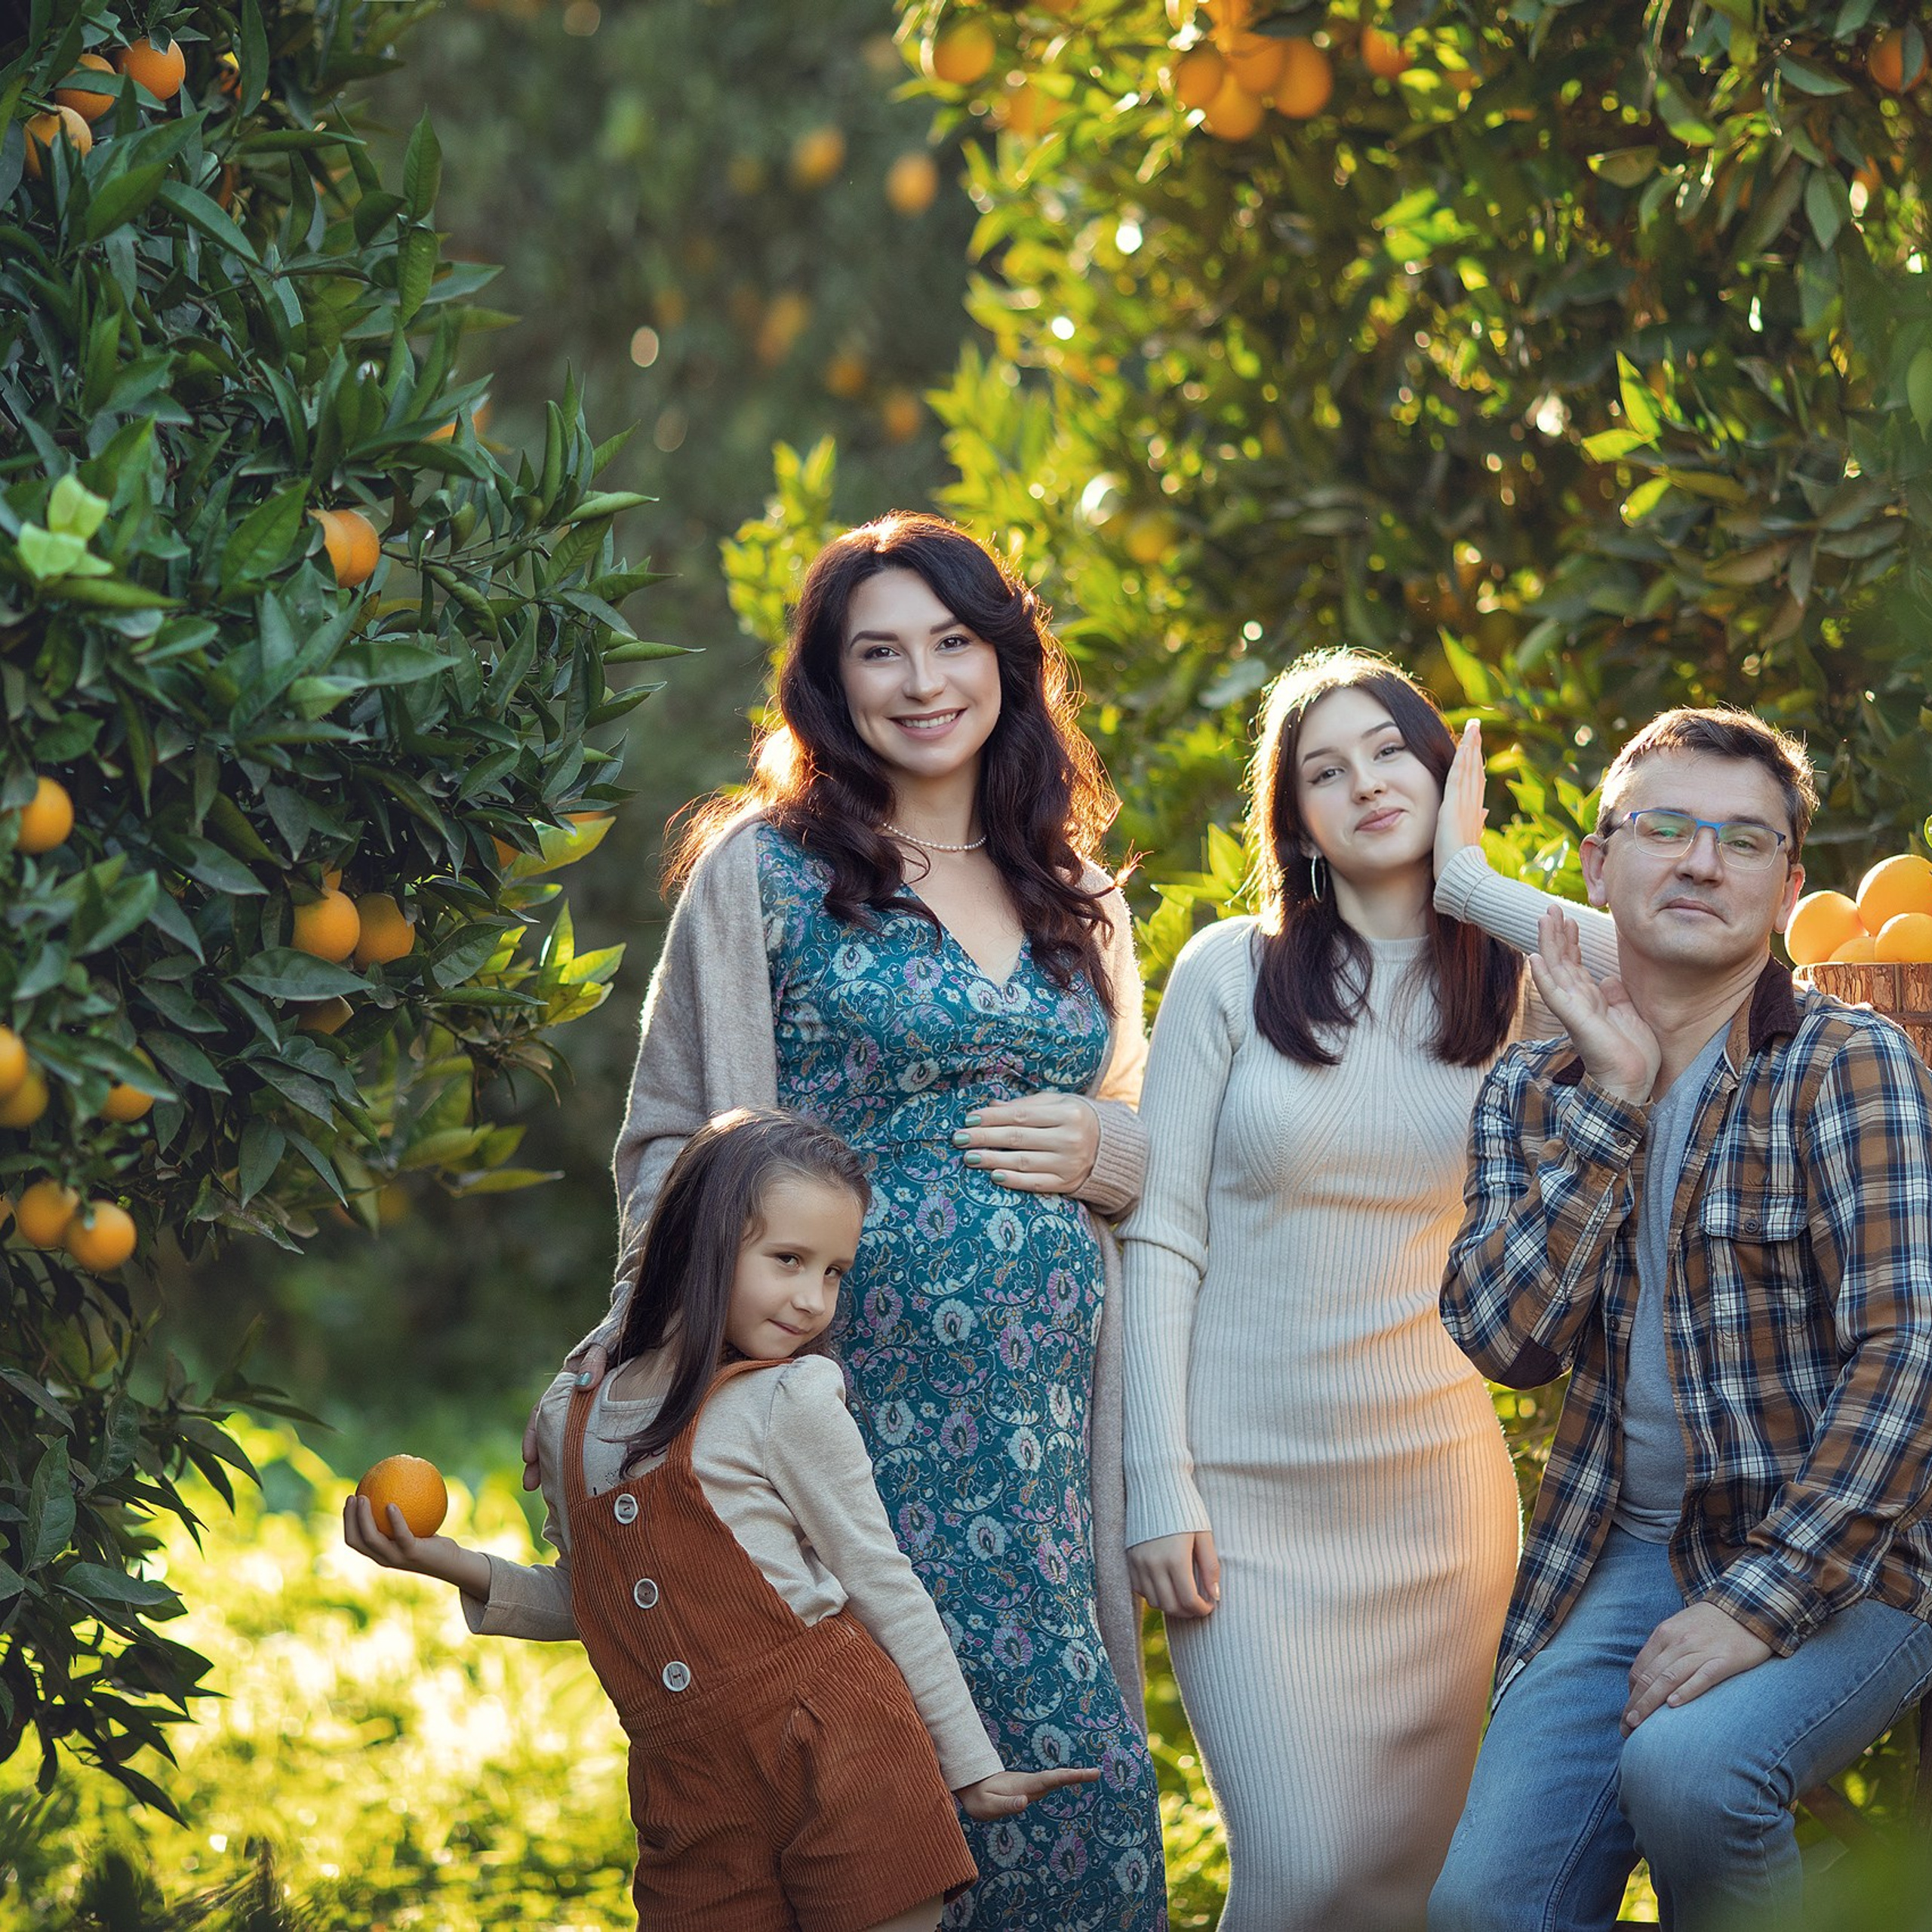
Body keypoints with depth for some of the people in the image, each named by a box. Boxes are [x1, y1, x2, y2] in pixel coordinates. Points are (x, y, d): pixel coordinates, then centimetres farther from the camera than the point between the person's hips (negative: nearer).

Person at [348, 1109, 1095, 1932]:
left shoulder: (790, 1400, -4)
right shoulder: (567, 1417, 10)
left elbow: (884, 1587, 1)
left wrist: (969, 1768, 4)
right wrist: (462, 1568, 7)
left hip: (843, 1762, -4)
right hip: (692, 1809, 4)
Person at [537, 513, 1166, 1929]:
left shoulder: (1079, 905, 17)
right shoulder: (764, 871, 3)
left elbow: (1143, 1141, 25)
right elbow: (671, 1148, 1)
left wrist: (1102, 1153, 2)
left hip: (1044, 1402, 4)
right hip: (857, 1387, -4)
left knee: (1071, 1759, -3)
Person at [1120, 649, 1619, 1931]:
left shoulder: (1509, 989, 6)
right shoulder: (1231, 974, 2)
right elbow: (1161, 1237, -1)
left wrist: (1466, 876, -6)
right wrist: (1157, 1484, -8)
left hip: (1438, 1477, 2)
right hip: (1249, 1489, -2)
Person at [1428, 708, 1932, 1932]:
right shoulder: (1532, 1093, 8)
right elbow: (1504, 1338, -6)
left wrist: (1765, 1601, -22)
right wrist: (1612, 1099, -11)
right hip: (1626, 1557, 4)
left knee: (1685, 1763, -33)